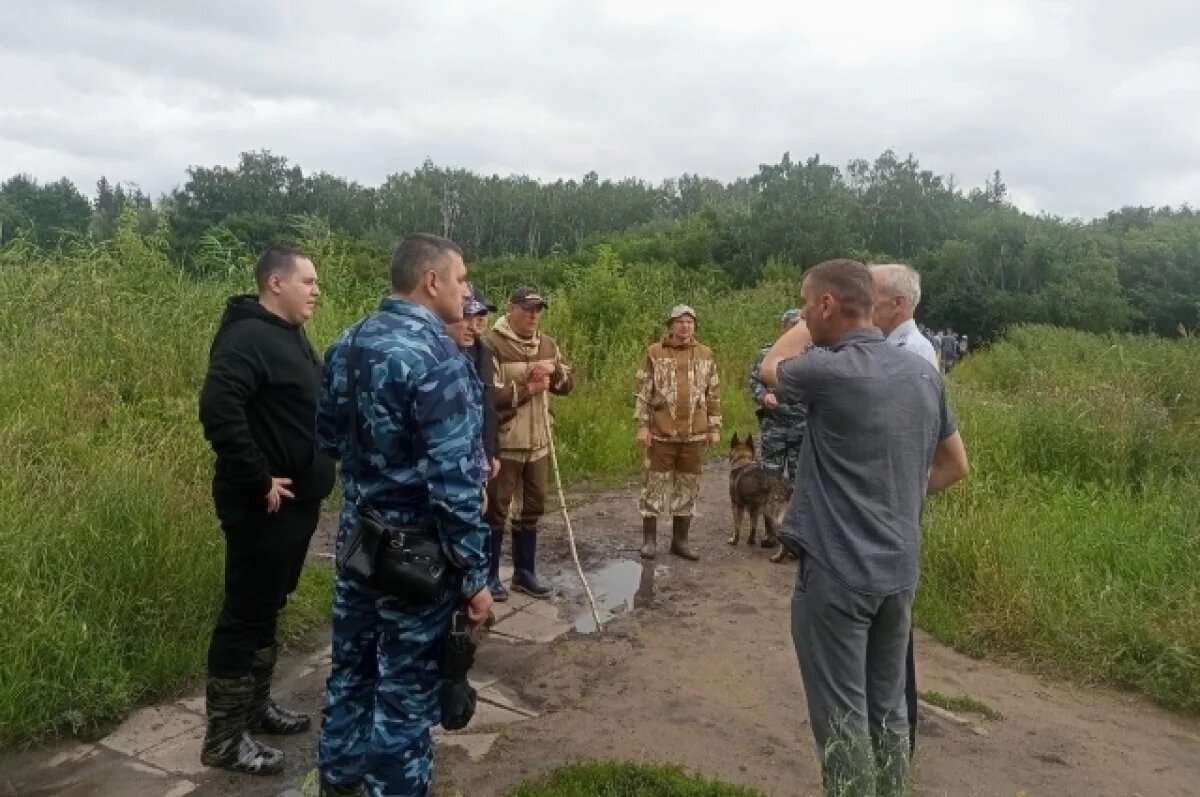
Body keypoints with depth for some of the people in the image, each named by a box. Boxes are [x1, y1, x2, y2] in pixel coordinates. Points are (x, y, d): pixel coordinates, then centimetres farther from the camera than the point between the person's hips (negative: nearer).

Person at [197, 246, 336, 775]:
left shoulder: (290, 335, 13)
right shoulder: (248, 337, -18)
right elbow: (218, 410, -31)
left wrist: (316, 470, 12)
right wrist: (258, 481, -26)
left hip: (296, 500, 10)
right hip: (263, 506, -10)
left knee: (268, 609, 19)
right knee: (245, 615, 0)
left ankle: (256, 707, 34)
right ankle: (223, 738, 13)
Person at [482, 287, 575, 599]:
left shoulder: (548, 344, 9)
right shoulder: (492, 344, -13)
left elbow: (568, 385, 13)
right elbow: (487, 395, -20)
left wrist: (554, 370, -8)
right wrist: (529, 389, -16)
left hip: (538, 442, 7)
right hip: (503, 442, -6)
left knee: (533, 509, 14)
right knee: (496, 510, 4)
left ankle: (524, 572, 28)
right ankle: (490, 574, 19)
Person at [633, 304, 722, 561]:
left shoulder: (706, 354, 7)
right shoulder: (655, 352, -1)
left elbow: (713, 394, 11)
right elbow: (643, 391, -2)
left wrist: (714, 427, 7)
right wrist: (642, 425, -8)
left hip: (695, 434, 3)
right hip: (661, 432, -3)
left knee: (688, 487, 9)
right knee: (656, 485, 3)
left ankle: (680, 540, 20)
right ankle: (649, 539, 14)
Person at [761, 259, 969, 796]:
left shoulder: (830, 371, -17)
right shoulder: (923, 373, 4)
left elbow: (771, 368, 5)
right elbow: (955, 466, 15)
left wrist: (810, 324, 15)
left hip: (837, 572, -7)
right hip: (899, 569, 7)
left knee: (841, 716, 5)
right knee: (887, 708, 18)